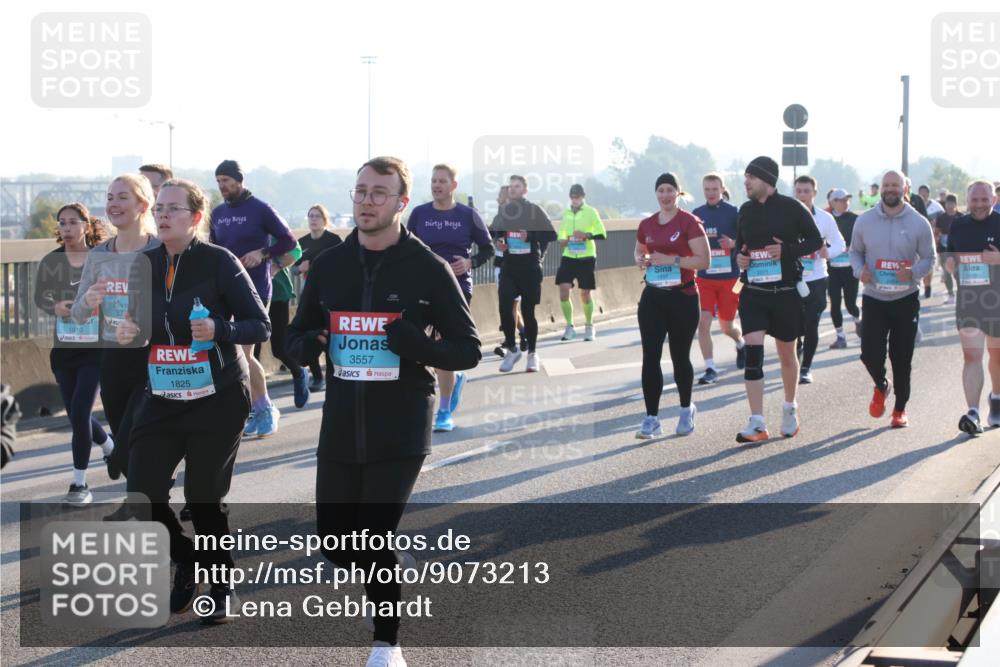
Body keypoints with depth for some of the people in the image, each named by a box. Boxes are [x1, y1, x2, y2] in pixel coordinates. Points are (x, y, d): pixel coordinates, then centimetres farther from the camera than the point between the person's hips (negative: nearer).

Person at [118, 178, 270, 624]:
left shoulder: (219, 262, -11)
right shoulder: (147, 264, 4)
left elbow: (260, 327, -10)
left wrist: (219, 329, -27)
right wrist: (128, 333, -7)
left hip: (217, 399, -5)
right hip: (162, 400, 5)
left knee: (203, 498, 1)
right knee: (143, 495, -2)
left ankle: (223, 586, 24)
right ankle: (187, 563, 26)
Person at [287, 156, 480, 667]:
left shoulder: (428, 269, -5)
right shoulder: (328, 265, 5)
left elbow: (468, 350, -2)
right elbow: (296, 339, 14)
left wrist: (420, 347, -21)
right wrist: (312, 343, -11)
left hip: (401, 428, -4)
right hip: (340, 427, 4)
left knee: (376, 536, -8)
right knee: (333, 536, 8)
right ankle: (388, 575, 40)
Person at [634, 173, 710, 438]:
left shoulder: (689, 222, -8)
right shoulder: (647, 224, 7)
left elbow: (704, 260, -12)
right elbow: (639, 252, 25)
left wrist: (673, 260, -22)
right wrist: (641, 260, 2)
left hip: (682, 297, -4)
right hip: (653, 297, 4)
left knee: (680, 356, 7)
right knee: (650, 357, -4)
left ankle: (686, 410, 29)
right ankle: (651, 418, -1)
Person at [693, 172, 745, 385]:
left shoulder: (733, 212, -5)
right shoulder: (696, 214, 5)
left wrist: (734, 243, -21)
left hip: (728, 276, -2)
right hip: (704, 277, 2)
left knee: (727, 325, 9)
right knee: (703, 322, -12)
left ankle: (741, 344, 43)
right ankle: (710, 369, -5)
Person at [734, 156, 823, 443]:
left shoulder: (791, 207, -6)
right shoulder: (746, 210, 7)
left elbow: (816, 240, -1)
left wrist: (786, 250, -17)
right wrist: (738, 257, -3)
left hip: (785, 293, -2)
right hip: (753, 293, 2)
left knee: (787, 354, 12)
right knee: (753, 352, -11)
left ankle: (790, 409, 35)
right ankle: (757, 423, -10)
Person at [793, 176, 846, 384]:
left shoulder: (825, 218, 2)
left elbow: (840, 244, 6)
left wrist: (828, 252, -14)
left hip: (816, 280, 0)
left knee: (811, 327, 1)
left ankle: (805, 367, 15)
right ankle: (795, 366, 18)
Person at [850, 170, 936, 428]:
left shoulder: (919, 223, -3)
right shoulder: (865, 220, 2)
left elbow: (928, 258, 2)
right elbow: (855, 251, 11)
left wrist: (913, 273, -18)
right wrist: (859, 270, -10)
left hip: (906, 299, -1)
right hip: (873, 298, 1)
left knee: (901, 358, 2)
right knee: (870, 353, -9)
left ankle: (900, 408, 20)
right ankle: (881, 386, 25)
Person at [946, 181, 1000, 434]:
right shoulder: (958, 226, 5)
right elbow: (950, 258, 16)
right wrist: (949, 264, -7)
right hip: (967, 301, 1)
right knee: (971, 356, -10)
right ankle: (973, 413, -17)